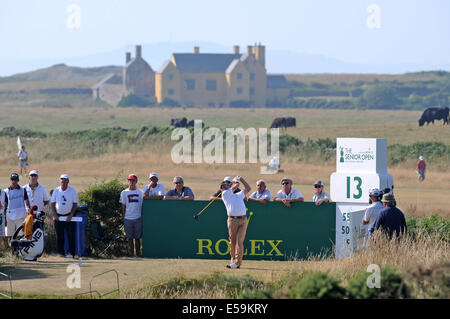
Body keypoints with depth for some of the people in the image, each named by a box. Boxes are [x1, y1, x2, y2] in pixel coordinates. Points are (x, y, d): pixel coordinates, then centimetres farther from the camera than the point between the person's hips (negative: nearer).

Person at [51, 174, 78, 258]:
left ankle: (71, 253, -5)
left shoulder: (72, 191, -1)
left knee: (71, 235, -7)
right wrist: (55, 215, -4)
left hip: (69, 216, -2)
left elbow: (75, 204, -1)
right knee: (59, 235, 3)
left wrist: (71, 215, -10)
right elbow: (52, 203, 8)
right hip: (58, 216, 2)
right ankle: (60, 252, 11)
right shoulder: (56, 190, 5)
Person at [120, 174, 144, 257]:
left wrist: (143, 217, 3)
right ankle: (131, 253, 6)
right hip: (128, 218, 1)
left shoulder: (140, 192, 7)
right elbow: (123, 206, 9)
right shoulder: (124, 192, 8)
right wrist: (123, 218, 4)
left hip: (138, 218, -1)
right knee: (130, 238, 1)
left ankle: (138, 254, 5)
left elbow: (143, 205, 9)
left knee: (137, 237, 0)